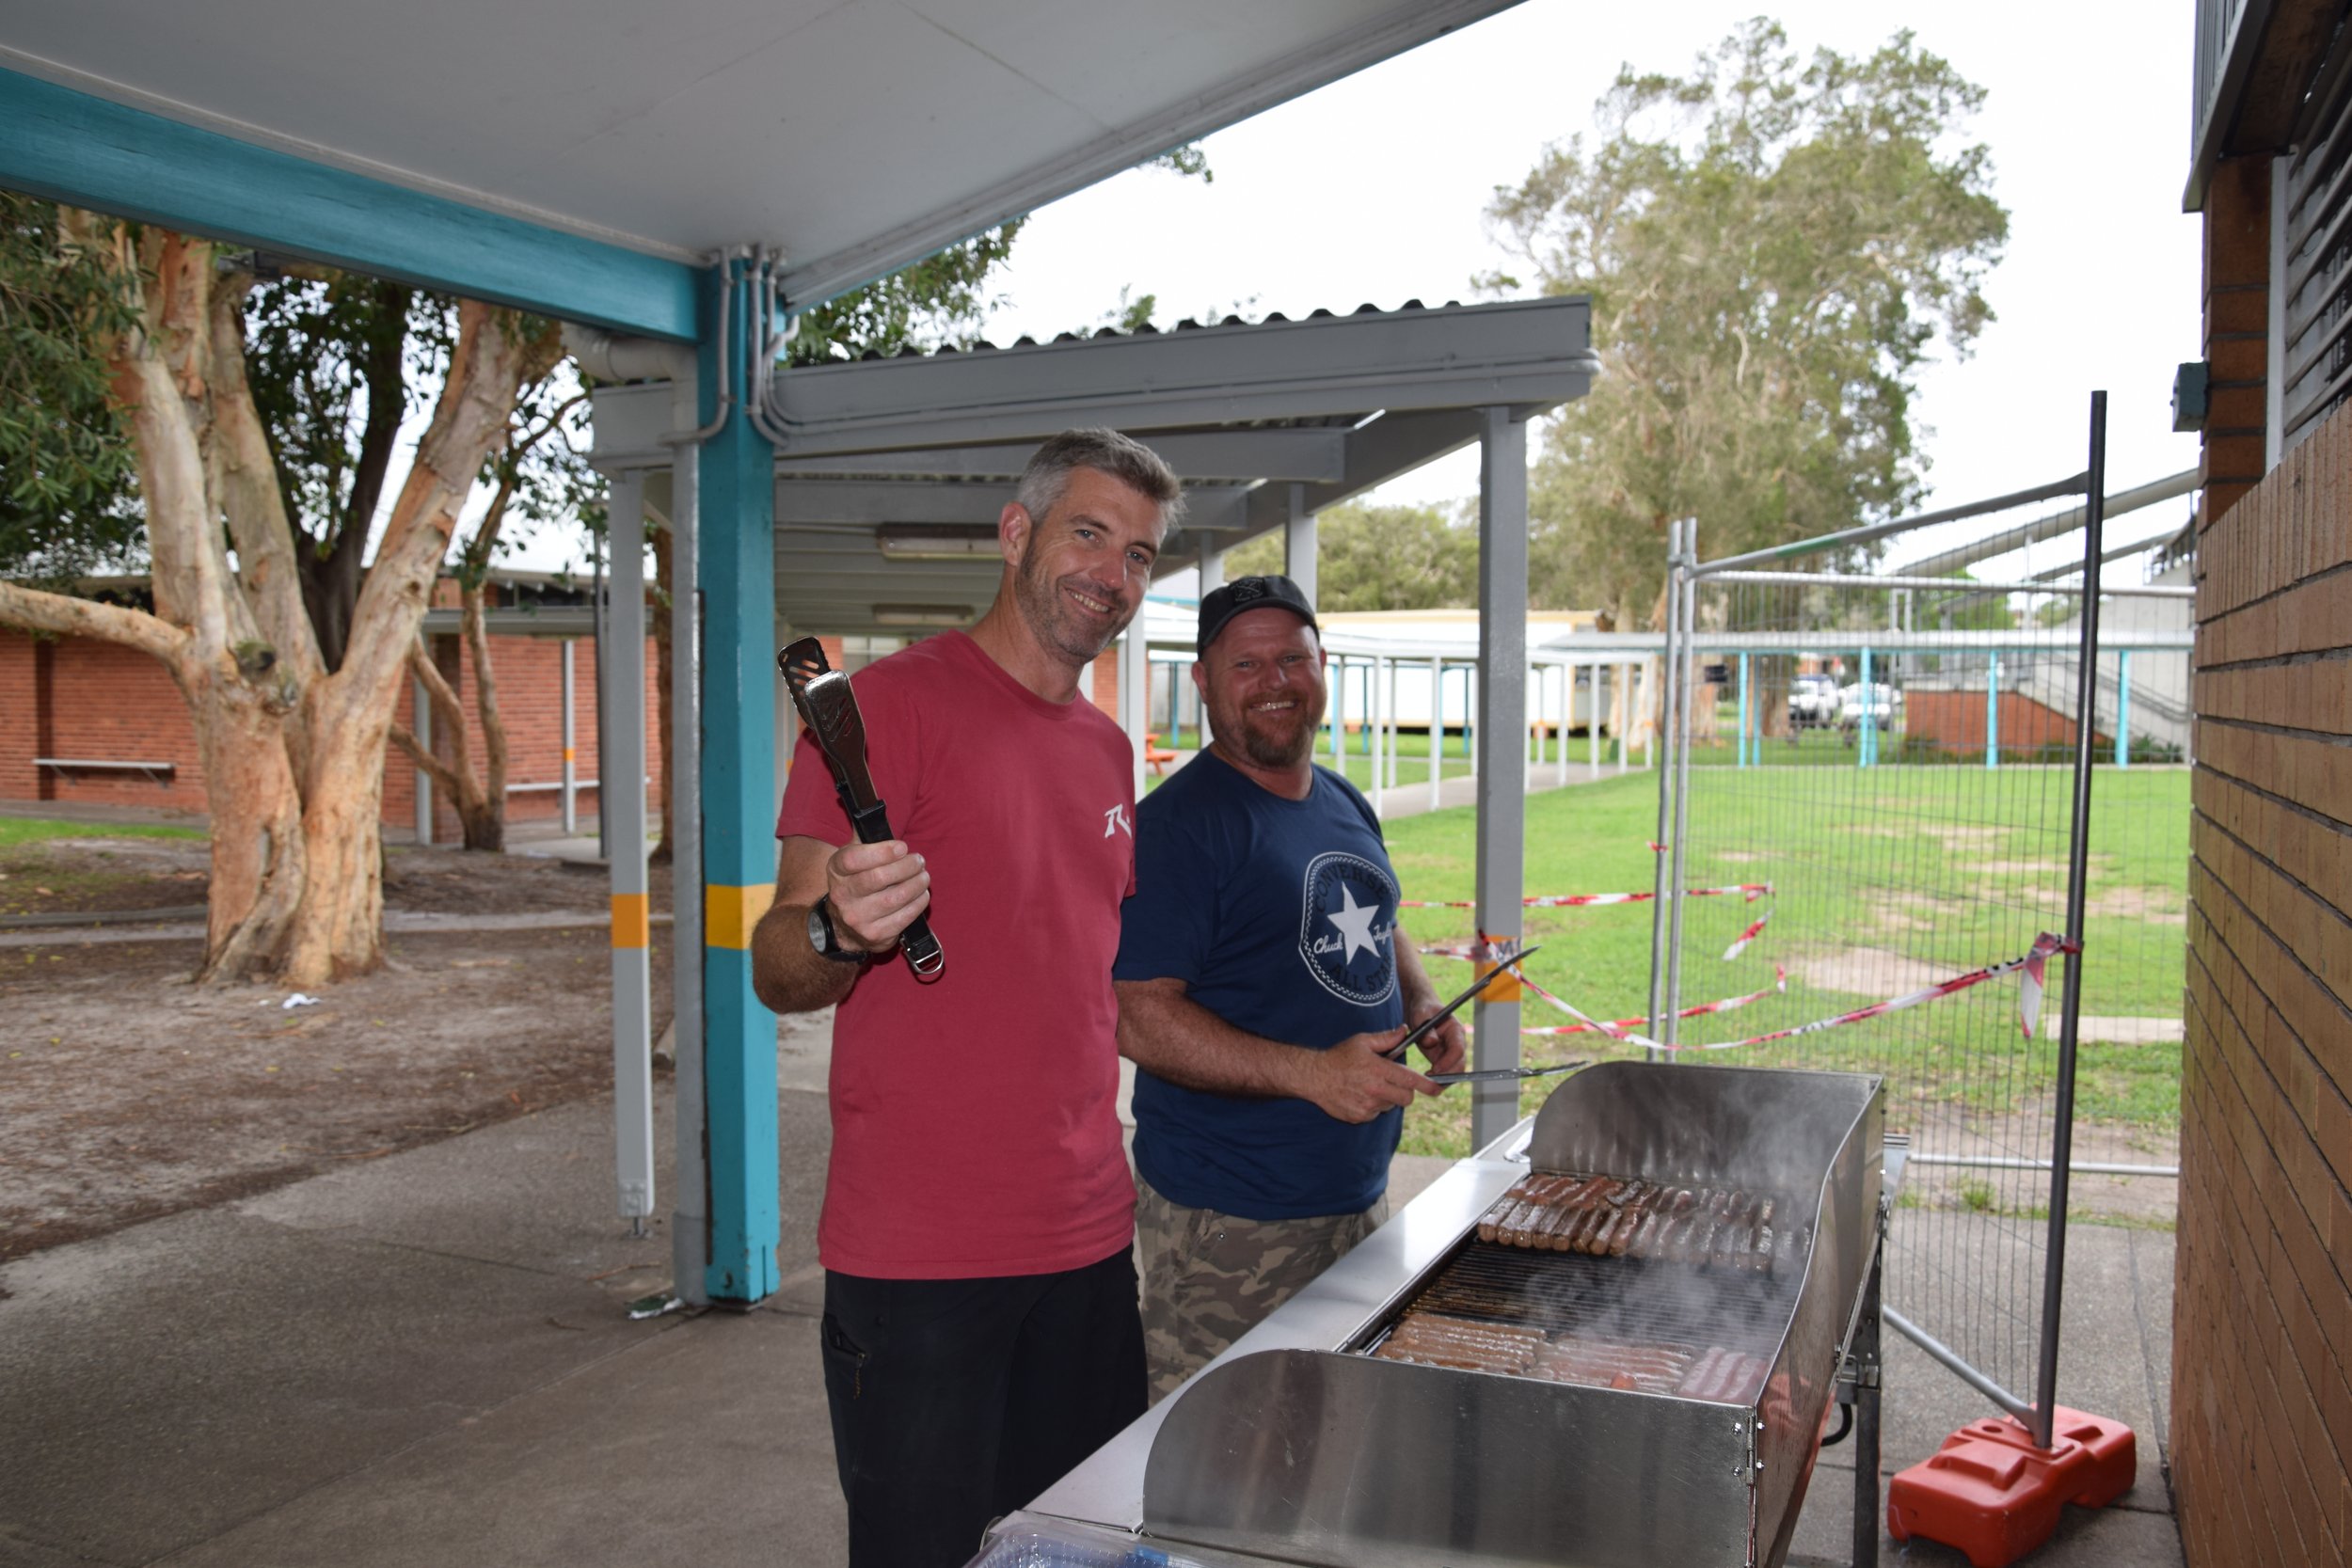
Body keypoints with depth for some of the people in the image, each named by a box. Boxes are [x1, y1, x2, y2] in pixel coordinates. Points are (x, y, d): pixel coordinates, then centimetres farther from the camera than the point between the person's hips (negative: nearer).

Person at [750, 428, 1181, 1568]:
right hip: (921, 1260, -7)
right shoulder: (895, 700, -10)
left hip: (1087, 1242, 7)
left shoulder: (1108, 749, 13)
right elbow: (776, 975, -12)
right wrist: (839, 931, -34)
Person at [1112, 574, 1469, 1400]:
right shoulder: (1179, 822, -15)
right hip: (1230, 1220, -8)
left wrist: (1422, 1007, 5)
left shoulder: (1347, 807, 11)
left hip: (1361, 1193, 8)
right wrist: (1312, 1073, -27)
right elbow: (1139, 1017, -21)